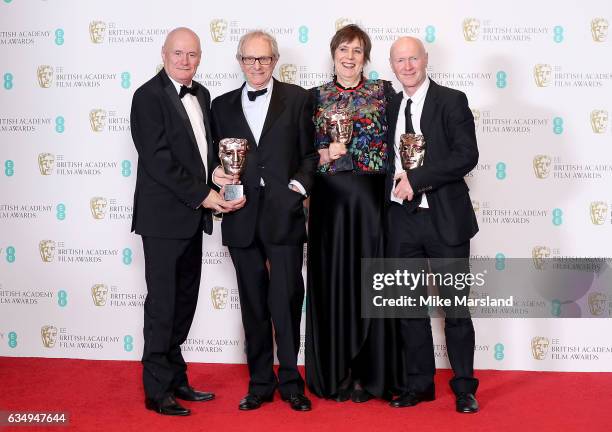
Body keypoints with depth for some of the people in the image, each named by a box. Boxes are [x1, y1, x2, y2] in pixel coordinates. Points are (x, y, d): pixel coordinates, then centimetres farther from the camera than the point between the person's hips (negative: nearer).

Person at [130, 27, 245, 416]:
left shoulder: (201, 95, 12)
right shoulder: (149, 96, -11)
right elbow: (157, 159, -18)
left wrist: (215, 185, 0)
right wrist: (202, 195, -17)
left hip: (192, 215, 7)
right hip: (163, 216, -7)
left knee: (185, 300, 13)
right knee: (162, 303, 0)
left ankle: (175, 377, 25)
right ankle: (158, 389, 11)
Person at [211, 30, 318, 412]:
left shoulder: (298, 99, 6)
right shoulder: (223, 105, 13)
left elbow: (311, 152, 4)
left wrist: (299, 186, -11)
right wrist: (218, 174, -6)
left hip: (284, 213, -3)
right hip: (242, 219, 3)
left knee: (286, 300, -1)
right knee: (253, 303, 10)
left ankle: (290, 380, 14)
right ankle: (260, 382, 21)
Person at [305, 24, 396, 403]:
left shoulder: (383, 92, 6)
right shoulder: (316, 97, 9)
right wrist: (325, 154, -8)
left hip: (373, 199, -1)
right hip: (330, 200, 1)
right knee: (332, 282, 3)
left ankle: (368, 374, 13)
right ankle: (334, 373, 14)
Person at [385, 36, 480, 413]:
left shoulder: (451, 101, -3)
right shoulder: (391, 107, 13)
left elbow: (467, 155, -14)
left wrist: (416, 179, -17)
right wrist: (395, 182, -2)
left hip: (444, 218, -5)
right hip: (402, 219, 5)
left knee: (456, 307, 4)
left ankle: (464, 387, 17)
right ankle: (418, 384, 23)